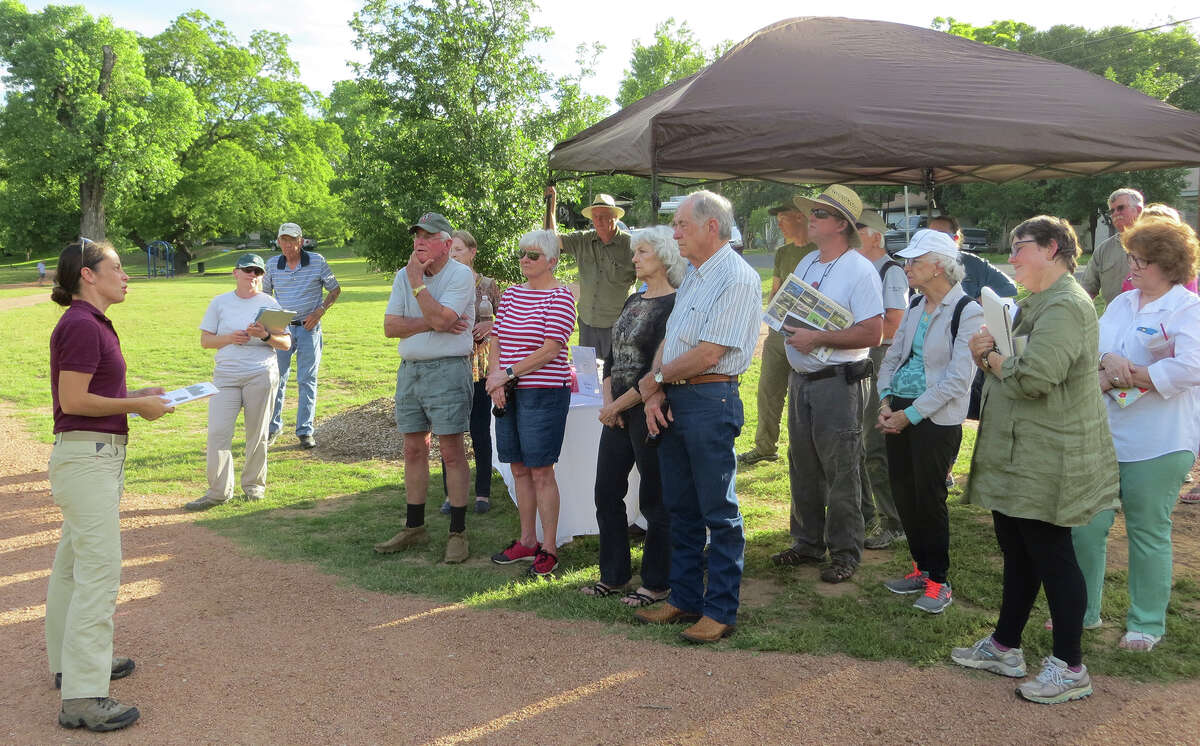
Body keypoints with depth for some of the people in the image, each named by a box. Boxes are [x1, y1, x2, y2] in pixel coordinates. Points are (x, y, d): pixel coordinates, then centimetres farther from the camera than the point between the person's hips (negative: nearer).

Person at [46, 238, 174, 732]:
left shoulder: (92, 323, 14)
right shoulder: (81, 325, -17)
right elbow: (74, 400, -21)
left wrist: (137, 396, 9)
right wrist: (138, 406, -13)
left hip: (97, 455, 11)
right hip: (87, 456, -11)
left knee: (73, 562, 19)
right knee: (99, 568, -10)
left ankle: (70, 662, 33)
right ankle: (82, 697, -7)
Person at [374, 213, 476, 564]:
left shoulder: (461, 275, -8)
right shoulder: (404, 275, 10)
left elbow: (440, 317, -23)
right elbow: (390, 327, -1)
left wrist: (417, 281, -14)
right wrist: (434, 323, -12)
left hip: (448, 370, -6)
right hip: (409, 370, 6)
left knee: (452, 451, -4)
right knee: (414, 449, 12)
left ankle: (457, 532, 5)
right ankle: (414, 527, 23)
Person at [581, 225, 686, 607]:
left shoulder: (674, 304, -12)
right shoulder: (634, 301, 14)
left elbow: (659, 370, -18)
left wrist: (618, 405, -12)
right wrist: (607, 400, 1)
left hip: (649, 411, -9)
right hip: (618, 413, 9)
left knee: (654, 500, 2)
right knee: (606, 492, 12)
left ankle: (657, 583, 15)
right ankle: (614, 575, 25)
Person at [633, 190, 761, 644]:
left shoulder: (737, 279, -13)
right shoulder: (692, 277, 17)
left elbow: (707, 355, -19)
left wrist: (654, 379, -5)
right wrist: (655, 394, -1)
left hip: (710, 400, -9)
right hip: (673, 401, 9)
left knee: (719, 512, 0)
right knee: (680, 507, 14)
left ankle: (720, 611, 10)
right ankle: (685, 600, 25)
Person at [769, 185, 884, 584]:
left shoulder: (860, 270, -12)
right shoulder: (806, 264, 13)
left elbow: (872, 333, -19)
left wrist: (817, 338, -21)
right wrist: (787, 326, -1)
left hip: (839, 382, -8)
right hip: (801, 379, 8)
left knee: (841, 472, 0)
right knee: (803, 466, 14)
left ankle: (845, 553, 12)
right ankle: (807, 544, 27)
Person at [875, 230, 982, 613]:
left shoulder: (967, 312, -12)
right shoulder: (916, 305, 10)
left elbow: (958, 379, -16)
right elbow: (893, 356, 15)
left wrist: (910, 414, -17)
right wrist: (886, 400, -1)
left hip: (937, 417, -7)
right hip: (900, 411, 7)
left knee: (929, 498, 0)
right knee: (903, 494, 11)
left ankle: (938, 580, 16)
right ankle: (921, 568, 28)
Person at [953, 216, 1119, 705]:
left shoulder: (1066, 306, -18)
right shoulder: (1036, 303, 17)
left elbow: (1033, 378, -28)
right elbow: (1008, 365, 19)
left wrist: (993, 361, -10)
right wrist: (985, 352, -2)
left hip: (1047, 459, -10)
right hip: (1018, 456, 10)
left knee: (1051, 555, -1)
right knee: (1016, 551, 17)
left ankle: (1070, 668, 11)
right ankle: (1005, 647, 29)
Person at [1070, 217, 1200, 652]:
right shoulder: (1122, 303, 12)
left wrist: (1121, 378, -15)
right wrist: (1109, 360, -18)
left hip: (1158, 444, -6)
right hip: (1104, 434, 6)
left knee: (1147, 532, 7)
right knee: (1086, 526, 9)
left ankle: (1147, 624, 23)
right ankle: (1083, 610, 26)